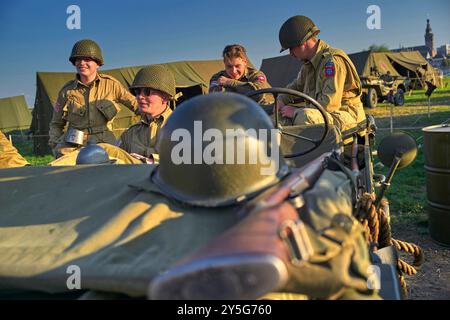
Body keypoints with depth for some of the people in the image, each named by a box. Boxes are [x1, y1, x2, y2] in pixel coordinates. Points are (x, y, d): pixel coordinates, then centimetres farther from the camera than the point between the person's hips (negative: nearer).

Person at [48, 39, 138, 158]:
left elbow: (135, 104, 8)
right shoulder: (67, 90, 4)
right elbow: (56, 124, 14)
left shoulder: (110, 84, 0)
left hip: (103, 143, -1)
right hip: (73, 146, 1)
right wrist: (55, 147, 4)